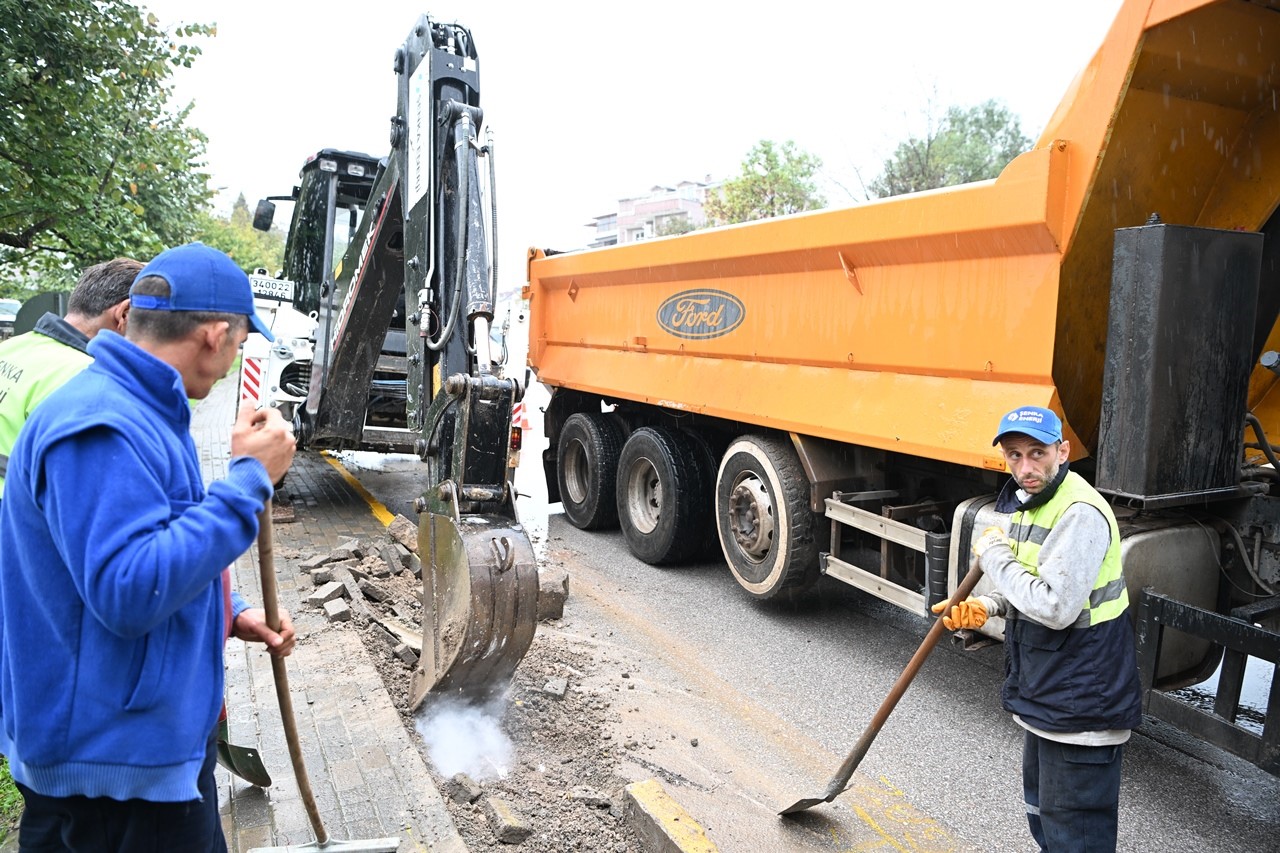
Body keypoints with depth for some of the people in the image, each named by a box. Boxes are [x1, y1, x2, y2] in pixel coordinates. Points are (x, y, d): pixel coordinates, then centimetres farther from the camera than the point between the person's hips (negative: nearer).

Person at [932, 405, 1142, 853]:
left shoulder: (1081, 513, -25)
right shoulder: (1030, 501, 7)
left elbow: (1054, 607, -30)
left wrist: (994, 555, -19)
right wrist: (986, 606, 0)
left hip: (1080, 706, -10)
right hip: (1044, 696, 10)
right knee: (1042, 814, 27)